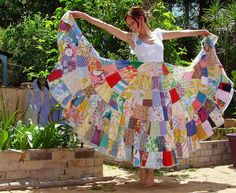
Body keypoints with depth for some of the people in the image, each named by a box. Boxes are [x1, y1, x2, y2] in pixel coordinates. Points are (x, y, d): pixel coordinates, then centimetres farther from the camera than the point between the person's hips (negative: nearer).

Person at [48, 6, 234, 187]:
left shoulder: (158, 33, 11)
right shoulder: (132, 38, 4)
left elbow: (181, 32, 25)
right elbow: (106, 26, -2)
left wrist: (200, 32, 33)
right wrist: (83, 15, -5)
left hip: (162, 85, 2)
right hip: (142, 85, -2)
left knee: (158, 126, 1)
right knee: (141, 125, -5)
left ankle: (151, 172, 6)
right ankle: (142, 171, 1)